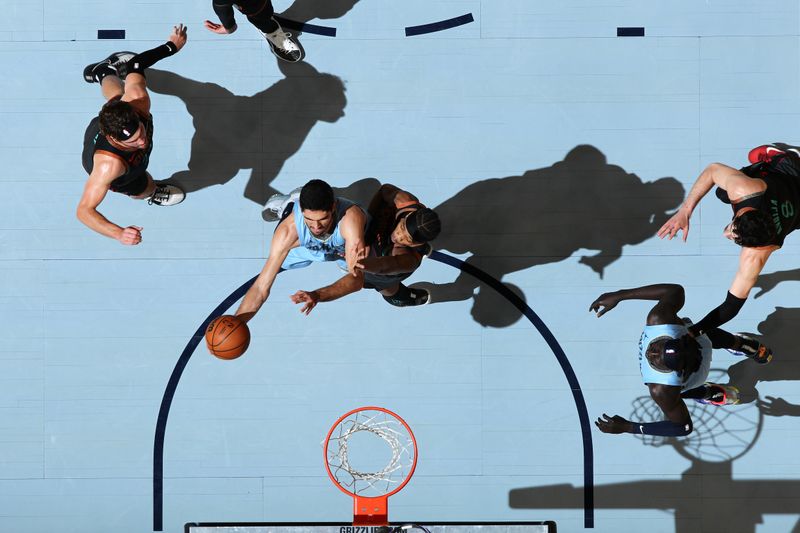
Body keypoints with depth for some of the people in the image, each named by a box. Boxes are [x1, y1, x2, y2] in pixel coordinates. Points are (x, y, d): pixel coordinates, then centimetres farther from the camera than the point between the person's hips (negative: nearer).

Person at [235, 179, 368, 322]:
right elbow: (261, 288, -42)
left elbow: (357, 277, -54)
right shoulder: (289, 229, -45)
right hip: (307, 247, 0)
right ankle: (289, 208, 34)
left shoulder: (350, 218, -51)